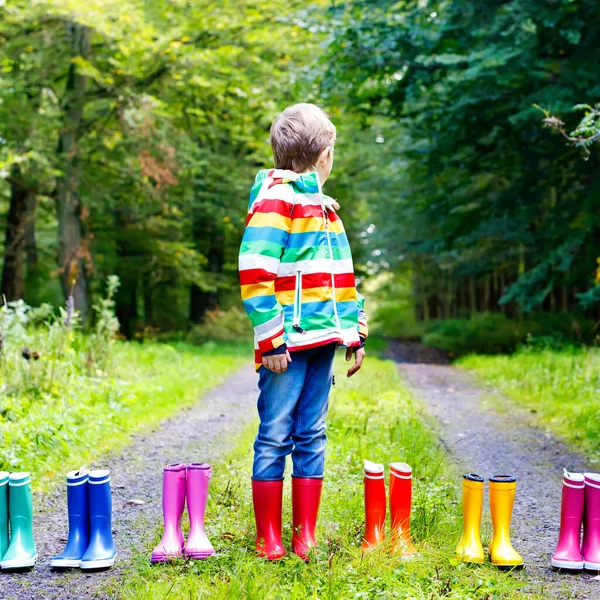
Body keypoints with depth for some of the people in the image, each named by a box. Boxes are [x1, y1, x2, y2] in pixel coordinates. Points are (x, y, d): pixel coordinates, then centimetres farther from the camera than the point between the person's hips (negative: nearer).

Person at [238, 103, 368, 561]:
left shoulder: (323, 206, 20)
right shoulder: (274, 200, -7)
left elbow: (341, 277, 23)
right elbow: (254, 274, -14)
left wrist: (356, 334, 18)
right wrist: (271, 339, -18)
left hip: (323, 340, 8)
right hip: (288, 342, -8)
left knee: (311, 437, 10)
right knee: (276, 438, -1)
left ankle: (306, 538, 18)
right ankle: (269, 540, 8)